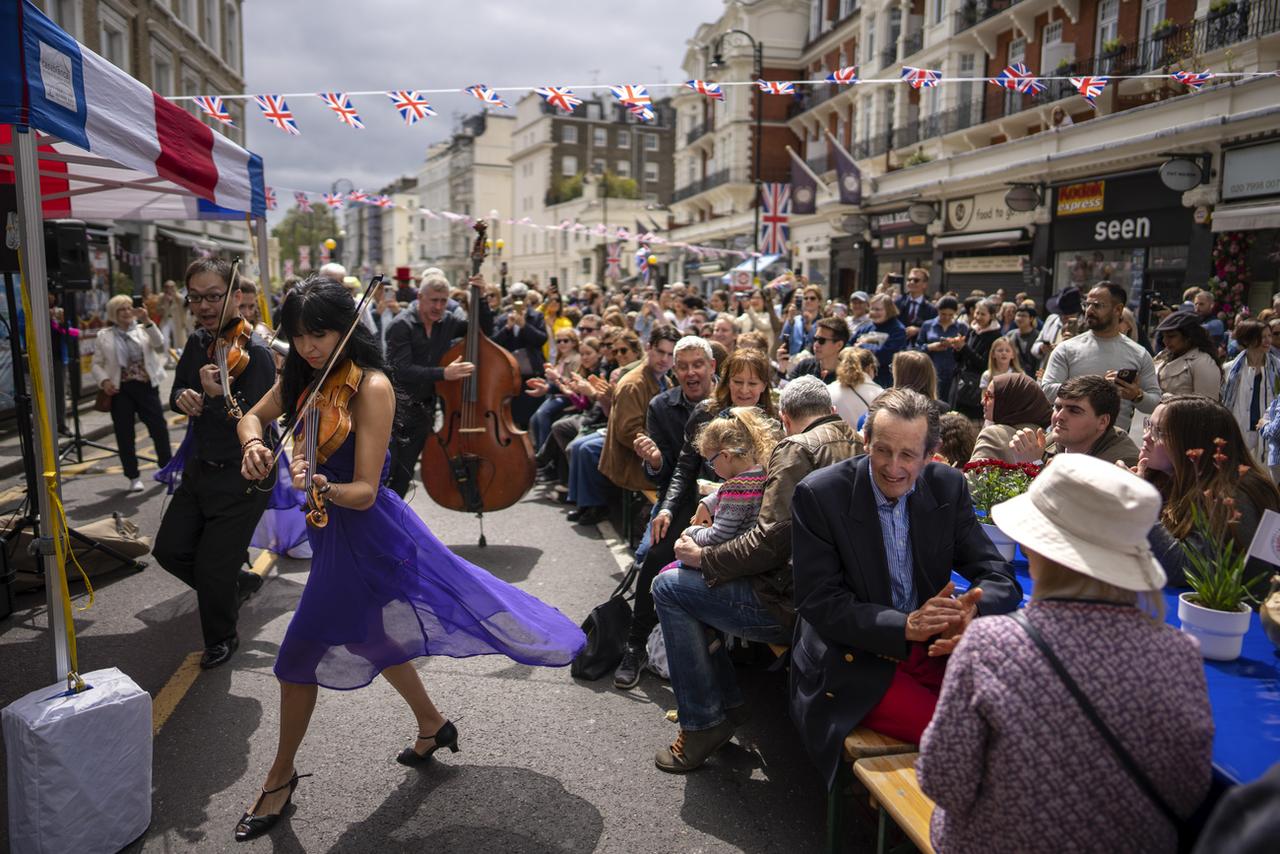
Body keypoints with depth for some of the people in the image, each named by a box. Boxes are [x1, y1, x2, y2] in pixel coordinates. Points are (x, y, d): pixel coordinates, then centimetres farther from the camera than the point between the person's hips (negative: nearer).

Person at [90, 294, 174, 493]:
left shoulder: (143, 330, 9)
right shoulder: (104, 336, 7)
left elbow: (159, 345, -9)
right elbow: (97, 364, 8)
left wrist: (147, 321, -16)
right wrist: (104, 381, -9)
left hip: (146, 386, 0)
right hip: (120, 390, 0)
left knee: (159, 428, 0)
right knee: (124, 434, 3)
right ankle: (133, 477, 13)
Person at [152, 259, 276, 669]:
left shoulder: (255, 353, -20)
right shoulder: (197, 342, 2)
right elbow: (177, 393, 15)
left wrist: (217, 395, -37)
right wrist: (182, 398, -8)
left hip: (242, 478, -7)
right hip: (201, 469, 8)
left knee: (211, 569, 1)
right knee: (169, 550, 13)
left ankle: (222, 639, 28)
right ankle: (236, 581, 38)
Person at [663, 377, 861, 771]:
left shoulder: (796, 448, -14)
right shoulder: (857, 445, 12)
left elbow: (772, 539, -22)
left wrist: (704, 556, -9)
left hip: (790, 603, -9)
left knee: (668, 587, -2)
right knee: (689, 576, 18)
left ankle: (703, 723, 3)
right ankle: (726, 700, 21)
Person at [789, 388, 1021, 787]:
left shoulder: (948, 487, 1)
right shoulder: (818, 495, -12)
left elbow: (998, 575, -1)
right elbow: (818, 601, -14)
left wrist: (971, 612, -25)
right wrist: (905, 626, -26)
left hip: (935, 649, 5)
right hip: (853, 659, -4)